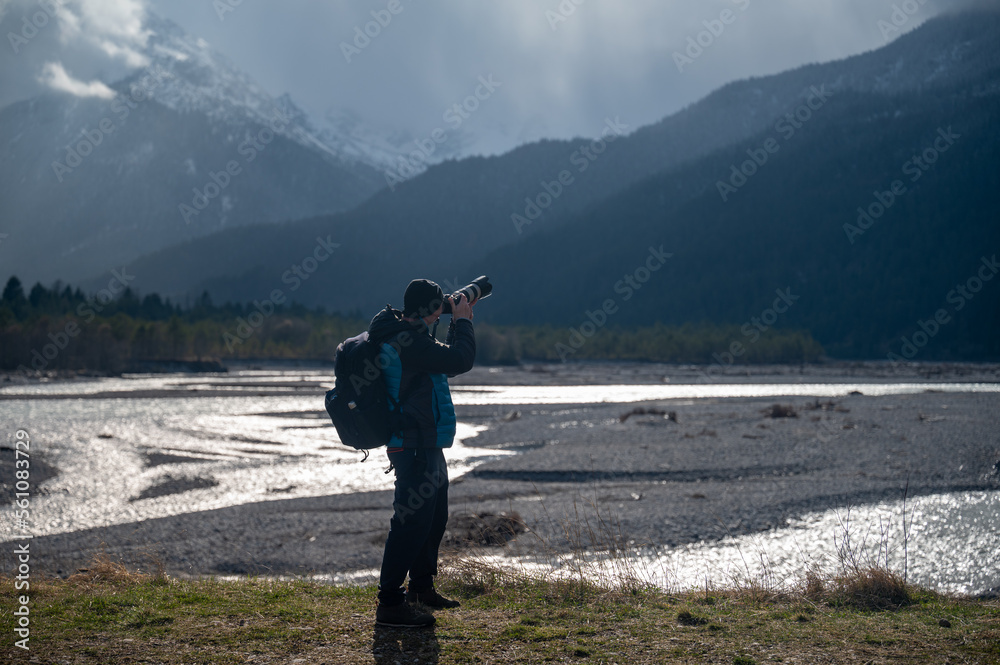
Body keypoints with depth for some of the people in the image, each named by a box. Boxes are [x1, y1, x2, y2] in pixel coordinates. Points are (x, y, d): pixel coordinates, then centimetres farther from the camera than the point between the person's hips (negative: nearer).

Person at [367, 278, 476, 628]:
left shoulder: (406, 336, 15)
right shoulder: (409, 342, -19)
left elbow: (448, 363, 26)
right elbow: (460, 360, -23)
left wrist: (459, 325, 16)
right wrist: (462, 321, -8)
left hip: (426, 445, 11)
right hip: (414, 446, -11)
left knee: (434, 518, 21)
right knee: (412, 521, -11)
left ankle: (421, 587, 34)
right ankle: (389, 603, -9)